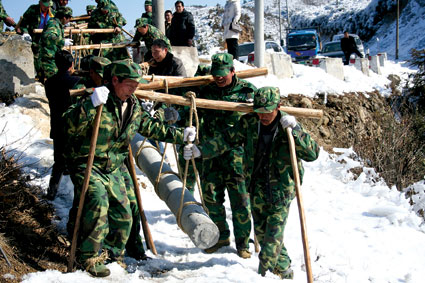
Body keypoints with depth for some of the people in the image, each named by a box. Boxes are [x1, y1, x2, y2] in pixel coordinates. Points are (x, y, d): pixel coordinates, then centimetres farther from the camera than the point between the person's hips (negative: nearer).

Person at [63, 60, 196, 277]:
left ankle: (110, 253, 30)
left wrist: (180, 135, 16)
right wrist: (90, 105, -42)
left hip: (114, 168, 7)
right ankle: (88, 256, -12)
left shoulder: (134, 107, 4)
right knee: (97, 203, -28)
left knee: (123, 214, 7)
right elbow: (69, 126, -30)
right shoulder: (95, 101, -18)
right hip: (86, 165, -7)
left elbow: (151, 127, 19)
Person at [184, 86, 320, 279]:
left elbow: (312, 154, -19)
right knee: (261, 233, 9)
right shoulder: (249, 123, -6)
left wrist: (295, 131, -32)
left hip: (282, 187, -4)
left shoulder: (289, 126, -13)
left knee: (274, 234, -8)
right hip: (258, 185, 4)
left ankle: (263, 273, 5)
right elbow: (227, 140, 1)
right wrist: (200, 151, -7)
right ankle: (285, 271, 26)